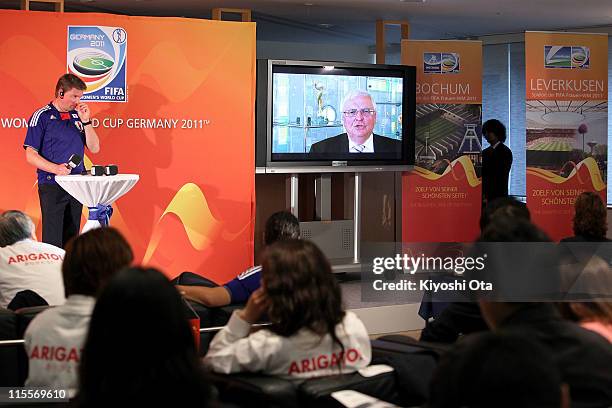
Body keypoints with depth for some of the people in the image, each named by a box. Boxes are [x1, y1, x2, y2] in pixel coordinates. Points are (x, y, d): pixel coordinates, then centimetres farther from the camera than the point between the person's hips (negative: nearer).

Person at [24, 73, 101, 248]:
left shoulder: (77, 116, 11)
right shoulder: (42, 116, -4)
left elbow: (94, 148, 10)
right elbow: (30, 155, -7)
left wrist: (86, 121, -3)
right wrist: (55, 169, -22)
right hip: (52, 186, -5)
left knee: (71, 238, 9)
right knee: (53, 240, -8)